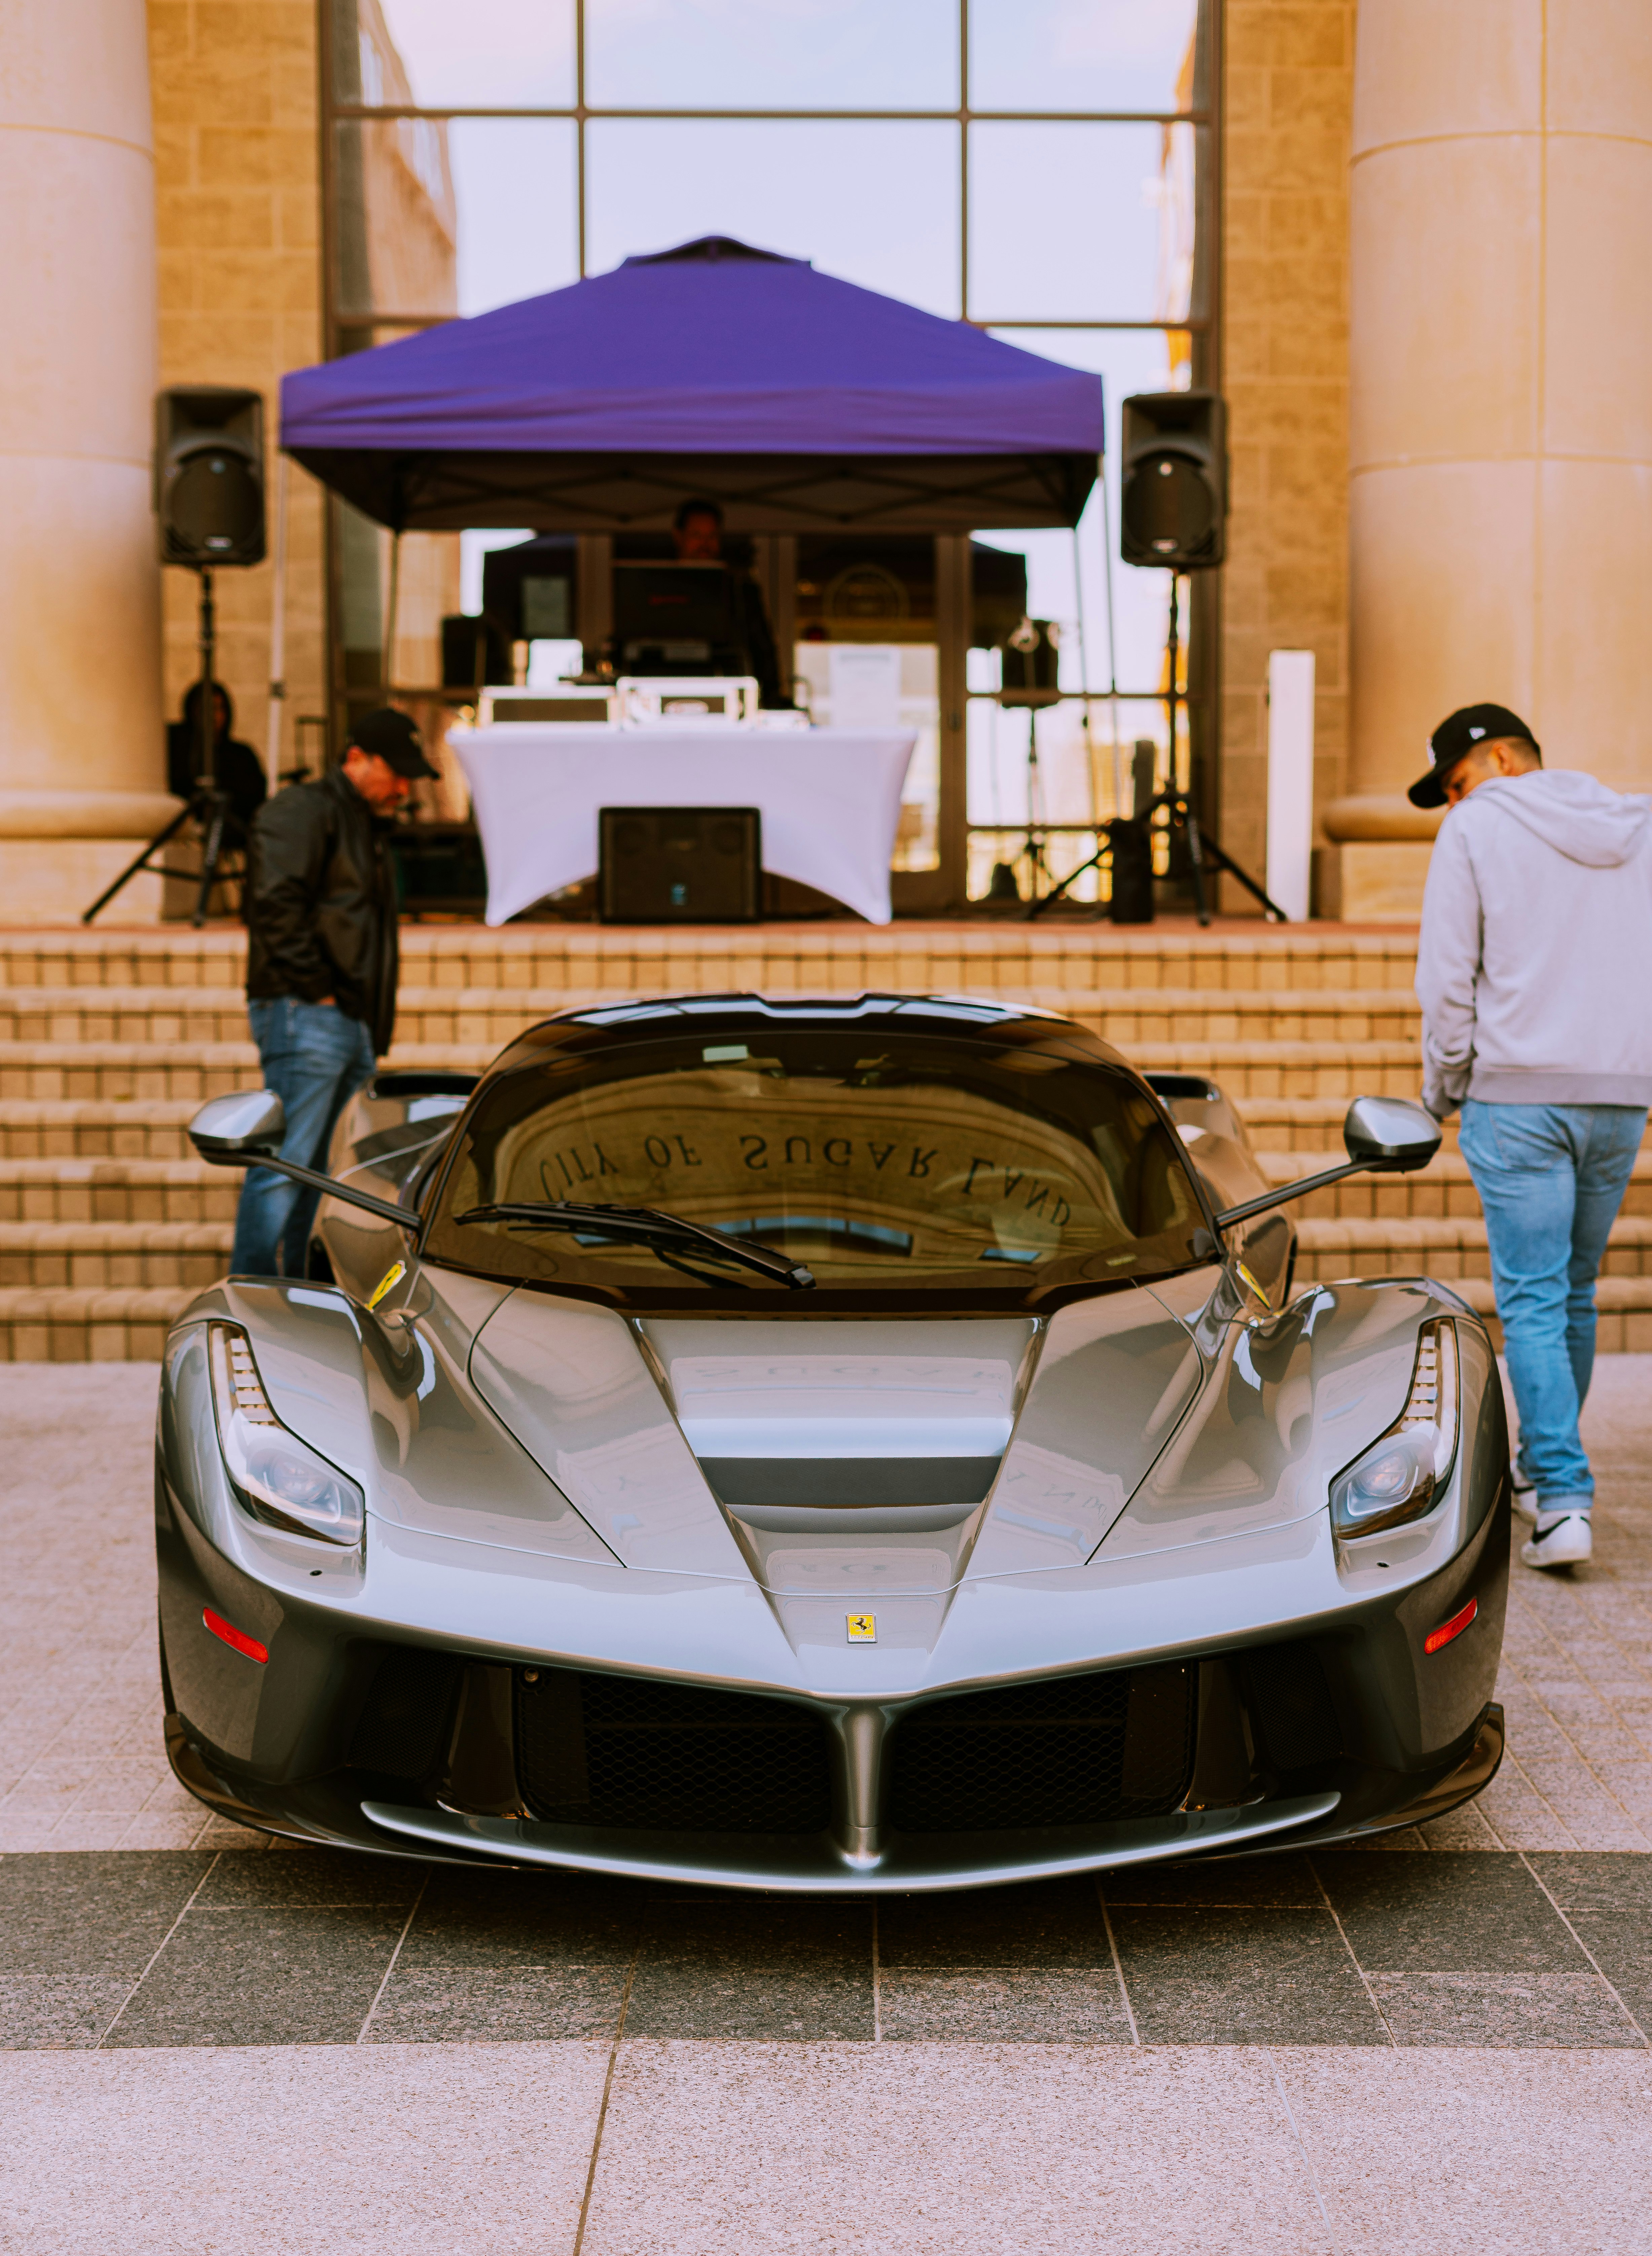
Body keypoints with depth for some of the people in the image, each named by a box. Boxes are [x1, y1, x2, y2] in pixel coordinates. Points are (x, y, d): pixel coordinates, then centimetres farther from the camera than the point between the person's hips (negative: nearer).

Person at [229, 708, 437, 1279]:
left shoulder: (367, 828, 25)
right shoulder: (303, 812, -5)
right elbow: (275, 902, -18)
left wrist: (375, 1029, 17)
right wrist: (316, 989, -17)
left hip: (352, 1026, 10)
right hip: (304, 1017, -10)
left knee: (312, 1171, 10)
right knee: (283, 1166, -12)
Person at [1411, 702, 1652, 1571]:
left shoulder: (1477, 829, -3)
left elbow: (1447, 979, -6)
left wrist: (1441, 1090, 7)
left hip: (1519, 1096, -5)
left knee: (1533, 1301, -4)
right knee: (1575, 1293, 17)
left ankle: (1564, 1499, -13)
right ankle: (1540, 1469, 29)